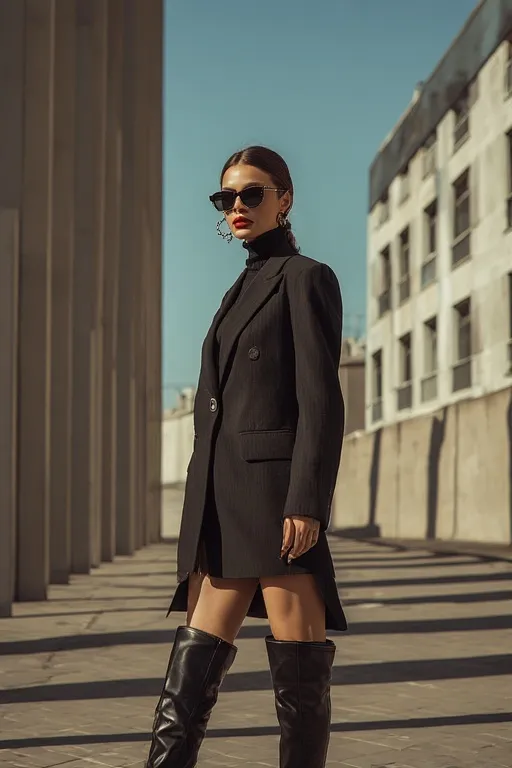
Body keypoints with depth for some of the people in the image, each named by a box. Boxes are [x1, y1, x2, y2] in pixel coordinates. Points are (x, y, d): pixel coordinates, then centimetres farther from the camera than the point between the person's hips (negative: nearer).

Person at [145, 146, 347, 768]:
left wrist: (307, 503, -18)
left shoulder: (306, 278, 0)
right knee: (192, 668, 3)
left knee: (298, 670, -2)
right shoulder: (243, 290, 23)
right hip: (223, 500, 8)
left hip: (277, 490, -8)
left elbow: (321, 398, -10)